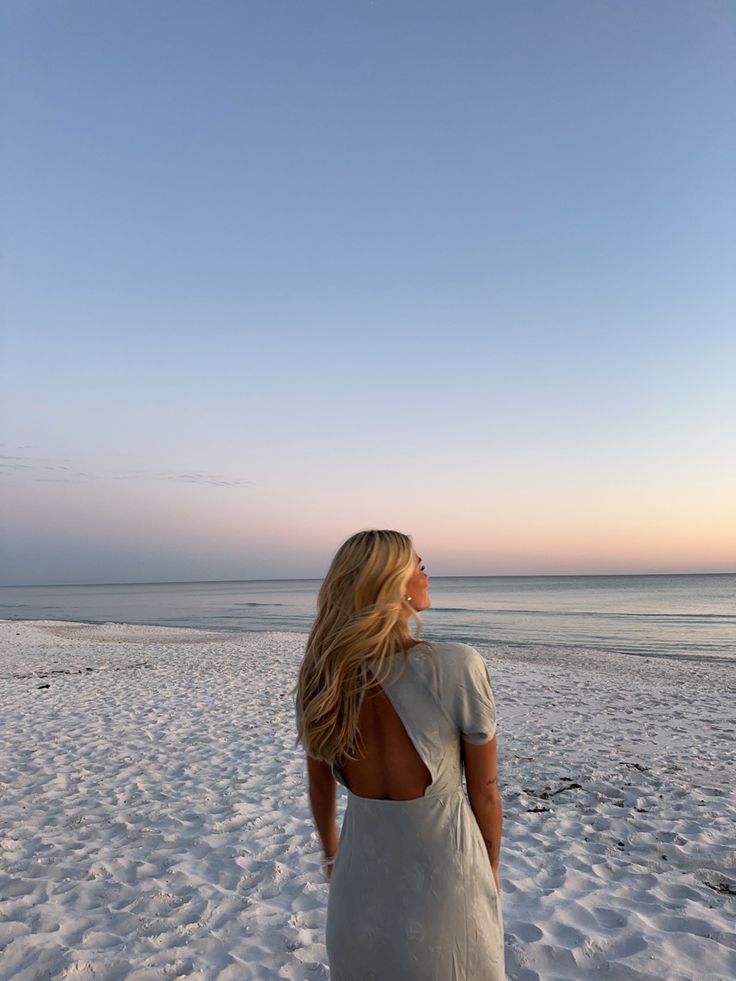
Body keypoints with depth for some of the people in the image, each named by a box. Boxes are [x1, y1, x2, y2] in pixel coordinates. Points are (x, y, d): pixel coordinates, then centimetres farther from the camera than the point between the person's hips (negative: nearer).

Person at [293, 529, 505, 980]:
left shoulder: (321, 677, -11)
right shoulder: (459, 668, -23)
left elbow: (321, 786, 6)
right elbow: (485, 795, -10)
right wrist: (491, 867, 10)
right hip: (445, 903, -3)